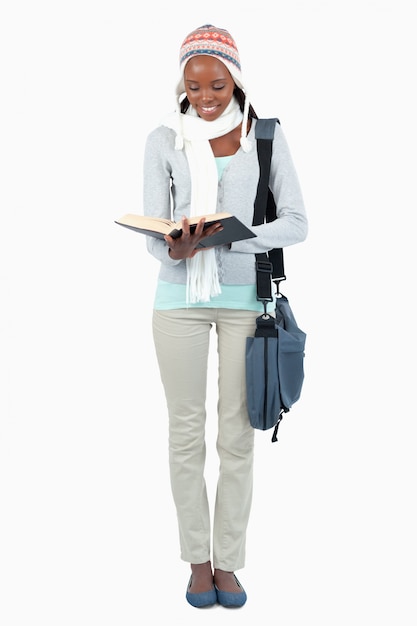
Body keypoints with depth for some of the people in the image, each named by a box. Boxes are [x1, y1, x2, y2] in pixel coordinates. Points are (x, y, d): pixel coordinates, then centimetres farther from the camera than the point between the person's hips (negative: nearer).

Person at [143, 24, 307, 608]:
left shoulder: (266, 137, 1)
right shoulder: (164, 140, 3)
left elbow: (296, 222, -4)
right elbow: (153, 228, 0)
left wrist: (224, 238, -19)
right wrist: (174, 251, -24)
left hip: (246, 297, 0)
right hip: (181, 297, 1)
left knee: (238, 435, 3)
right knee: (186, 432, 5)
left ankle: (228, 559, 16)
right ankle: (197, 558, 19)